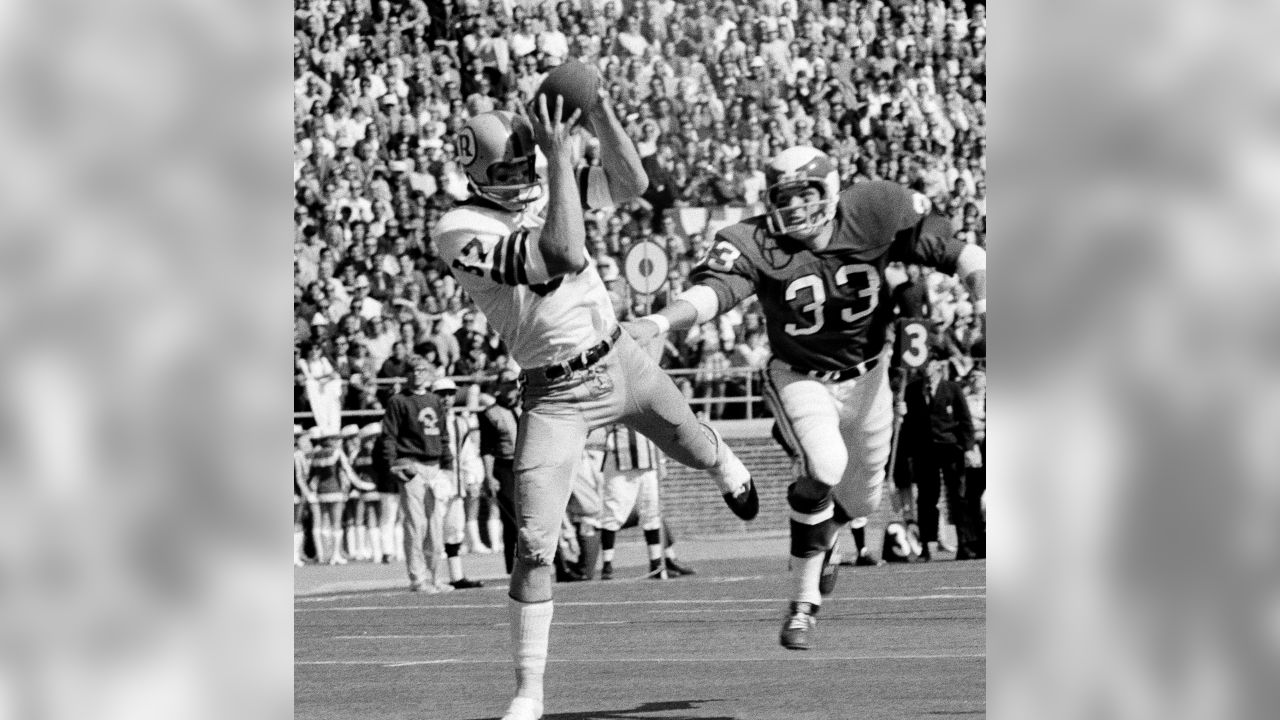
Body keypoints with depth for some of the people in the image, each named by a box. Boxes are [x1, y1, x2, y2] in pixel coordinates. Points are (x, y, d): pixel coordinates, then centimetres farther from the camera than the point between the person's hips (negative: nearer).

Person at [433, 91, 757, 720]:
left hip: (620, 360, 5)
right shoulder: (463, 231, -24)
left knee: (694, 448, 28)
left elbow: (631, 184, -5)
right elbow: (564, 258, -35)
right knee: (535, 544, -12)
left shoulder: (540, 191, -4)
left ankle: (728, 470, 69)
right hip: (556, 396, -5)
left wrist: (602, 118, -20)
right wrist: (561, 157, -37)